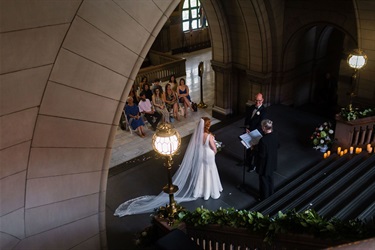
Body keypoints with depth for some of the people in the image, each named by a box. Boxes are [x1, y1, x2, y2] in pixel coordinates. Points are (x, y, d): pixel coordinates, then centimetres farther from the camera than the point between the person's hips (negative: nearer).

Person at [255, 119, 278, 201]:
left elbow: (261, 155, -27)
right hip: (272, 162, 7)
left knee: (264, 181, 13)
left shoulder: (263, 140, -34)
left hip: (264, 164, -7)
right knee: (270, 179, 26)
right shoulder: (275, 136, -10)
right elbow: (277, 146, 8)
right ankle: (270, 195, 45)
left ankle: (264, 198, 32)